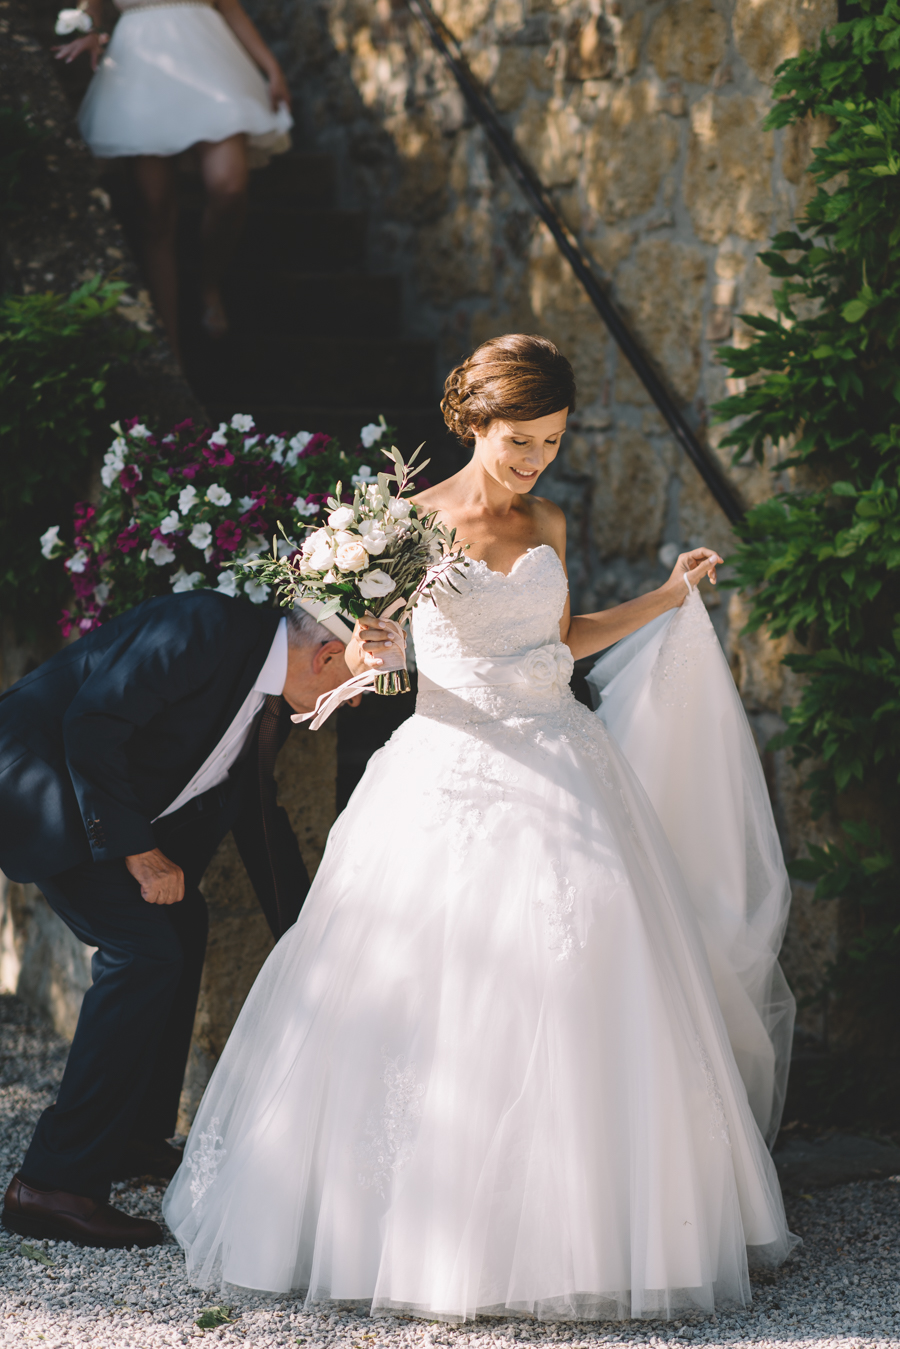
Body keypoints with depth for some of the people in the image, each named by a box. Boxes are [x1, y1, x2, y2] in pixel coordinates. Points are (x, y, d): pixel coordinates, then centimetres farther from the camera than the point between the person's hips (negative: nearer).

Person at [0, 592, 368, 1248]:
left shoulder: (275, 697, 6)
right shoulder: (206, 628, -23)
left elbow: (253, 806, 20)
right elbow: (93, 723, -26)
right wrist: (139, 852, -22)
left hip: (104, 786, 10)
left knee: (182, 923, 19)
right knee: (145, 950, -17)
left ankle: (135, 1138, 32)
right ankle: (53, 1183, -15)